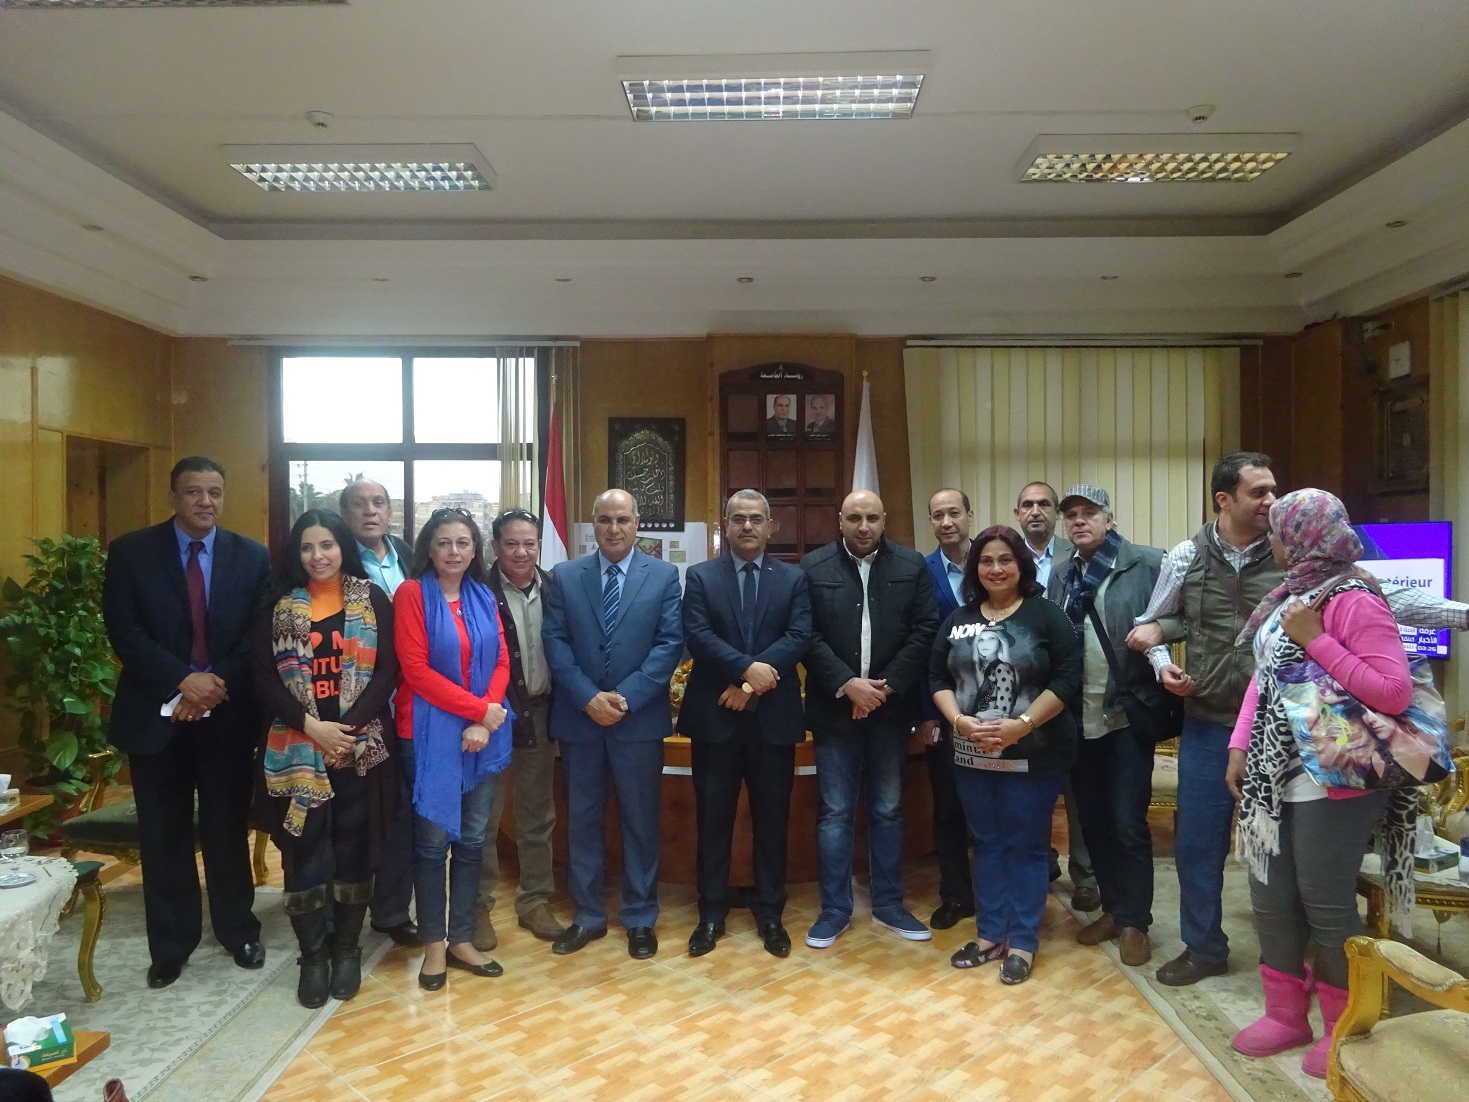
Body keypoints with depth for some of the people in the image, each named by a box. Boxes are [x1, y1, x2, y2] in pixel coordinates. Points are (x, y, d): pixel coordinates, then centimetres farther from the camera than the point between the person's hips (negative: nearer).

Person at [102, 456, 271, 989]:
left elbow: (259, 637, -1)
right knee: (163, 835, 9)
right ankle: (170, 944, 25)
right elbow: (125, 631, -8)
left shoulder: (252, 557, 2)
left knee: (229, 828, 11)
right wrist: (183, 680, -18)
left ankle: (238, 930, 28)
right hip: (157, 712, 0)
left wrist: (218, 685, -14)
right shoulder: (130, 552, -1)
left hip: (228, 713, 1)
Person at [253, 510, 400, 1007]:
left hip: (362, 746, 0)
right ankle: (313, 956, 16)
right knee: (304, 851, 1)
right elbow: (265, 678, 0)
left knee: (354, 849, 5)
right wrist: (311, 725, -13)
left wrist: (348, 728, -13)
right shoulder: (278, 608, 6)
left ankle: (347, 950, 21)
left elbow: (387, 672, -3)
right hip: (297, 750, 1)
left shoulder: (373, 602, 3)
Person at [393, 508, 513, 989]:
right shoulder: (412, 593, -5)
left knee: (472, 839, 10)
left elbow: (501, 662, 5)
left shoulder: (484, 597, 9)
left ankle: (461, 939, 23)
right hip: (431, 734, -4)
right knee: (433, 840, 3)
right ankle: (434, 944, 18)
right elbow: (416, 670, -12)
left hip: (484, 734, 5)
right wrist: (480, 709, -14)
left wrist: (484, 724, -10)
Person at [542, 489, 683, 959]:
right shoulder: (564, 576, 5)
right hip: (579, 717, 2)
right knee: (582, 820, 11)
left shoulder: (664, 575, 1)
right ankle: (588, 916, 26)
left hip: (639, 719, -1)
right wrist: (589, 698, -13)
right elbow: (555, 642, -2)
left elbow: (670, 643, -5)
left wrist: (626, 697, -14)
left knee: (641, 821, 8)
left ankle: (640, 918, 23)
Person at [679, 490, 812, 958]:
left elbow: (800, 637, -6)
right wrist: (748, 668, -22)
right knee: (713, 817, 8)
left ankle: (769, 912, 23)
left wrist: (752, 685, -16)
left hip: (774, 715, 1)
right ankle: (712, 912, 21)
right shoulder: (700, 576, 4)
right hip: (715, 714, 0)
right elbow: (697, 635, -9)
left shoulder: (793, 578, 6)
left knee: (772, 817, 9)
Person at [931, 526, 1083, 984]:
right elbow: (938, 677, 7)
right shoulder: (959, 619, 8)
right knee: (987, 843, 13)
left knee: (1026, 846, 5)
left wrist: (1022, 724, -19)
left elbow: (1067, 679, -11)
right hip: (971, 755, 4)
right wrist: (959, 720, -11)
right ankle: (990, 934, 26)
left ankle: (1023, 943, 18)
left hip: (1032, 754, -4)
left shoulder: (1046, 615, -5)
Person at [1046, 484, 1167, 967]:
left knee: (1129, 823, 1)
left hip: (1126, 714, -5)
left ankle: (1135, 922, 18)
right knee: (1092, 819, 15)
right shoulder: (1060, 575, 10)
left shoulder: (1148, 564, -7)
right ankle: (1112, 908, 32)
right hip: (1078, 718, 5)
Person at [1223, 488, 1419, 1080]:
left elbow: (1395, 692, -21)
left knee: (1325, 902, 3)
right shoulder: (1287, 595, 12)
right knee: (1270, 897, 13)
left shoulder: (1354, 599, -14)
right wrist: (1240, 747, 7)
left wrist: (1316, 641, -21)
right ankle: (1286, 1015, 30)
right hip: (1275, 776, 8)